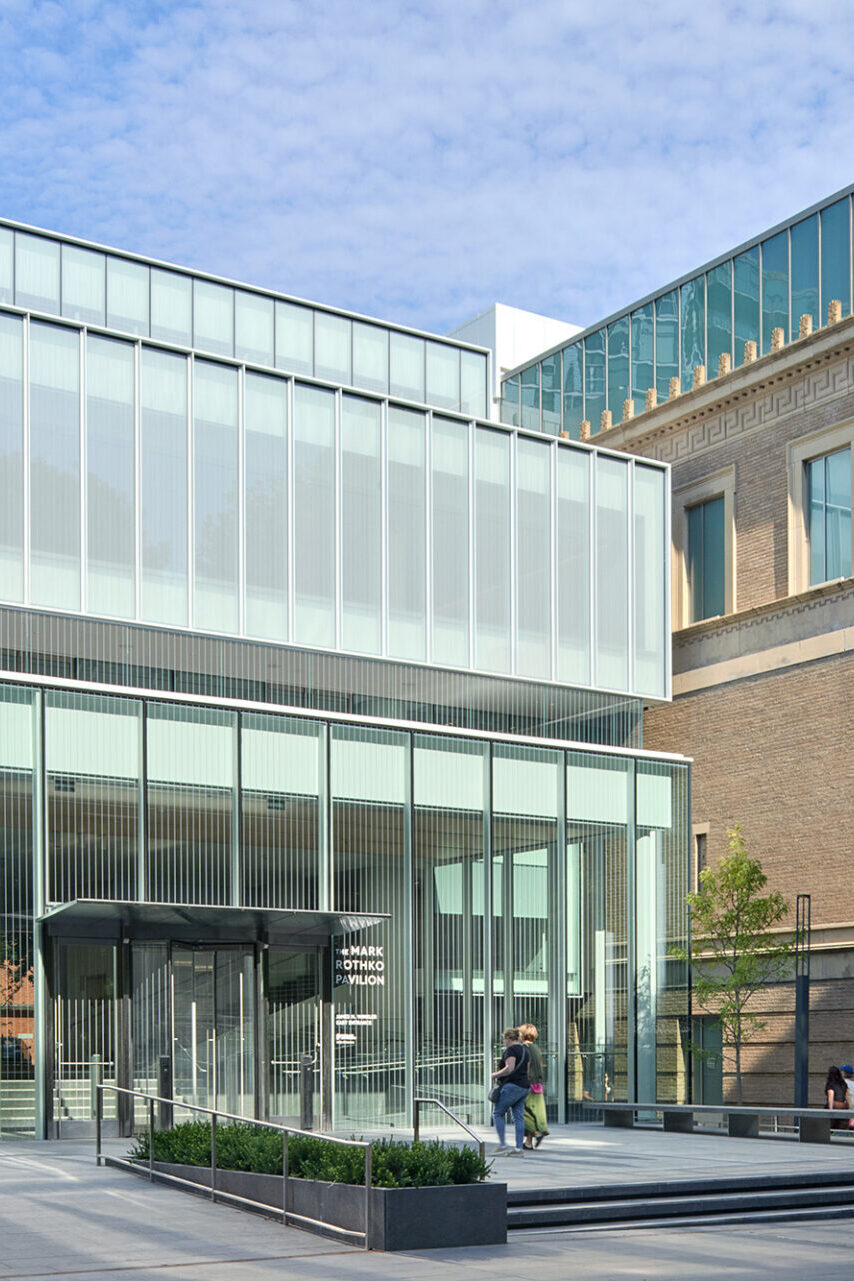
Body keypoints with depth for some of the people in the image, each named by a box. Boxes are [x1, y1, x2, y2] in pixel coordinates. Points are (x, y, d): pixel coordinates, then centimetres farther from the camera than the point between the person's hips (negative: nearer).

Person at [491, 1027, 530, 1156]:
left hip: (512, 1086, -9)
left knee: (497, 1113, -2)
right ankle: (519, 1148, 2)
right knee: (519, 1116, 6)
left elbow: (509, 1068, -21)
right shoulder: (524, 1050, 18)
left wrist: (496, 1075, -7)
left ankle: (502, 1145, -7)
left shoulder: (511, 1050, -9)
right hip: (524, 1087, 9)